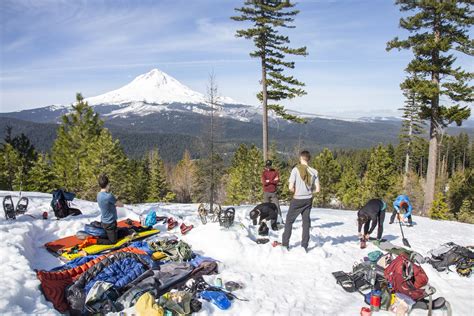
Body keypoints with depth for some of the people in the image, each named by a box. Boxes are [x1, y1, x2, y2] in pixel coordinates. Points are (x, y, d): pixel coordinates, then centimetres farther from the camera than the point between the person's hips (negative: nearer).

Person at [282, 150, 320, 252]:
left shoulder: (296, 169, -14)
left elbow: (291, 187, -17)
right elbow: (317, 189, -2)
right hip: (308, 200, 3)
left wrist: (296, 192, 3)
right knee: (306, 222, 13)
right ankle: (304, 246, 17)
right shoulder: (314, 172, -4)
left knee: (289, 220, 12)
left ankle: (285, 244, 15)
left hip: (297, 200, -3)